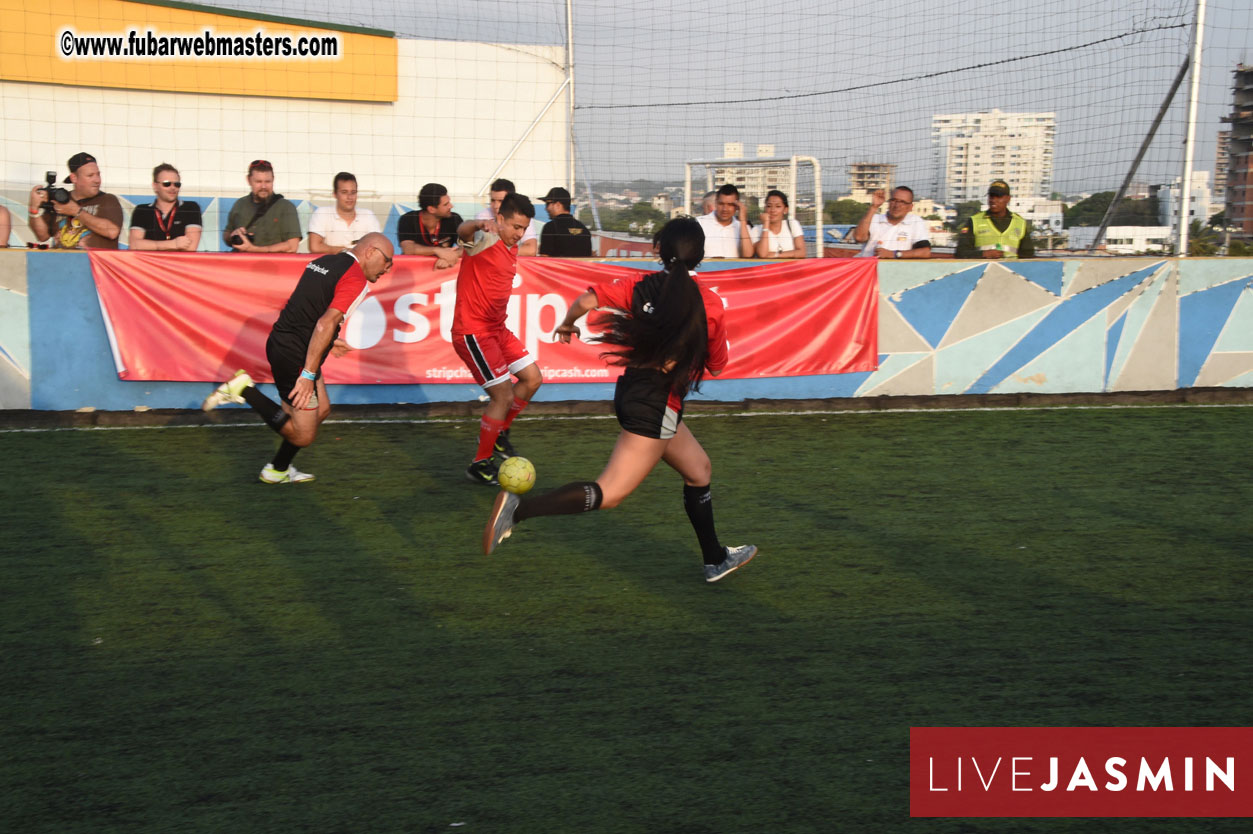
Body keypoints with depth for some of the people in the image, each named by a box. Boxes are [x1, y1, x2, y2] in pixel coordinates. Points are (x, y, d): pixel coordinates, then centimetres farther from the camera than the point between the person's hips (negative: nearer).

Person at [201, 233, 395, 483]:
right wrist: (308, 375, -24)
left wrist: (329, 341, 26)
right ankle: (244, 390, -6)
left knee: (321, 410, 21)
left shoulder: (323, 262, 12)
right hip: (293, 356, -10)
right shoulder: (356, 280, -15)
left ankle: (278, 471, 28)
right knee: (303, 435, -3)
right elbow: (325, 324, -24)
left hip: (281, 341, 10)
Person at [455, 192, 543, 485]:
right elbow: (464, 231, -40)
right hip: (473, 332, -10)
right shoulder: (485, 239, -16)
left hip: (497, 329, 10)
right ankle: (480, 465, 3)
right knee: (504, 396, -11)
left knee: (533, 379, 13)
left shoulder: (511, 248, 12)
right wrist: (478, 225, -62)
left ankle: (498, 433, 29)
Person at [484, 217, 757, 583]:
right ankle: (519, 508, -26)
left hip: (632, 387, 7)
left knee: (699, 469, 24)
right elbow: (717, 366, 5)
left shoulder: (641, 286, 2)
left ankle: (716, 559, 37)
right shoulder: (709, 303, -6)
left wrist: (567, 324, 11)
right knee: (609, 494, -11)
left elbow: (586, 301, -10)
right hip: (656, 405, -7)